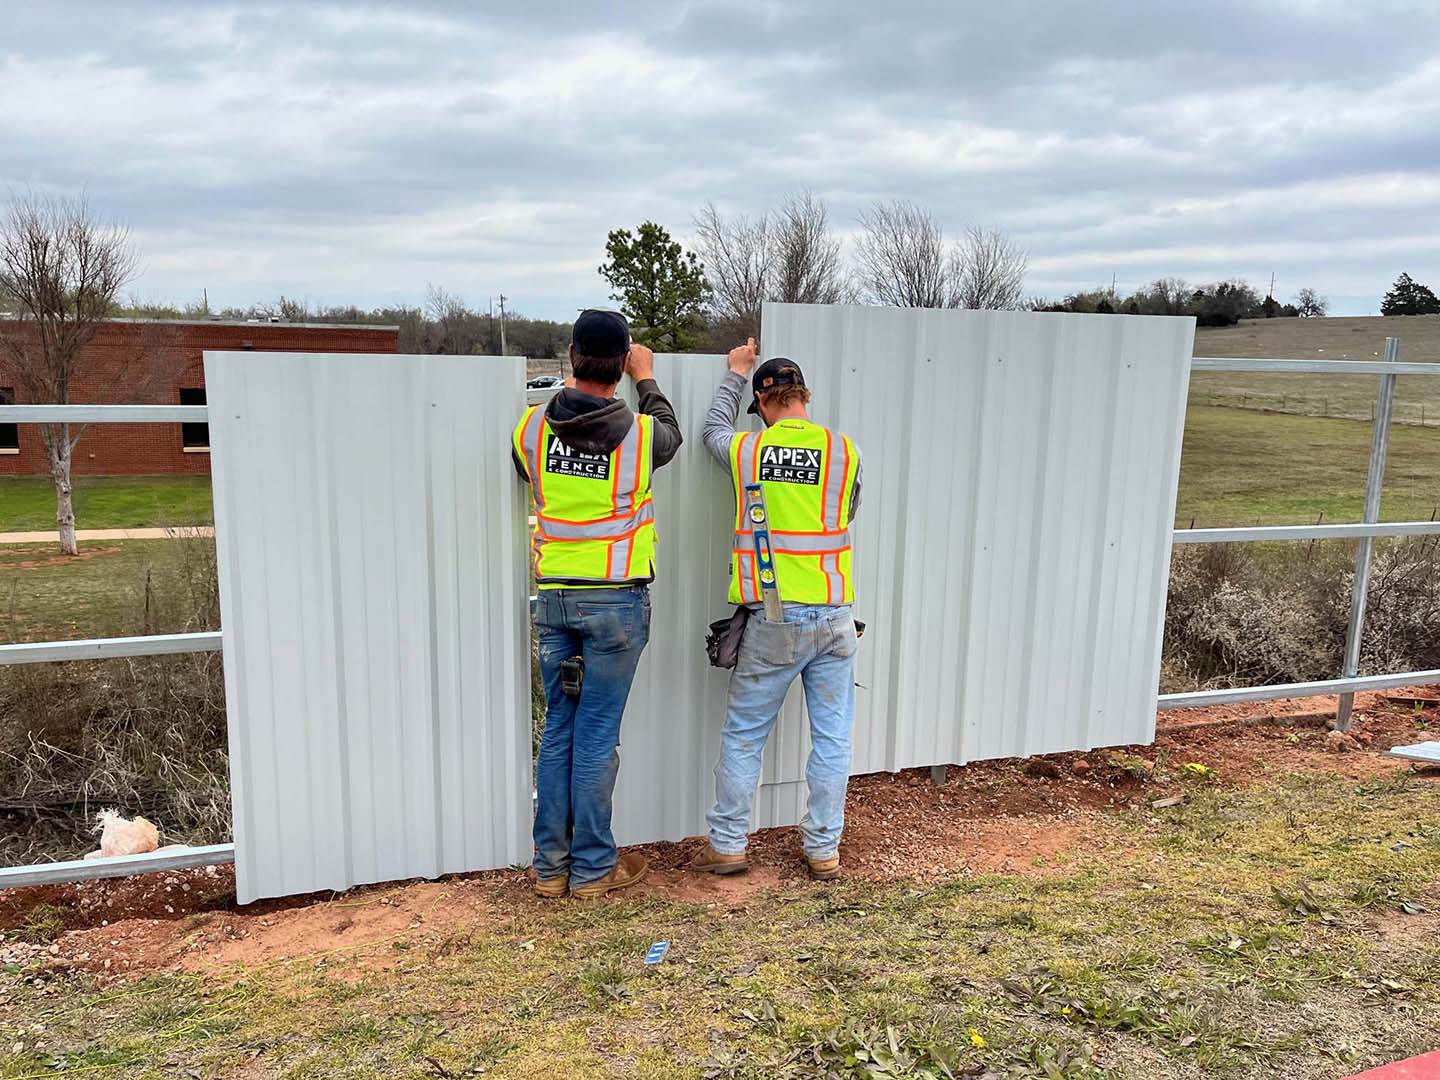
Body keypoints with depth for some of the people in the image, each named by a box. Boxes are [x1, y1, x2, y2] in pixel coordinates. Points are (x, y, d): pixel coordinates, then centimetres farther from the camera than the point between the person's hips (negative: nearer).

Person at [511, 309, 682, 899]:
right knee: (597, 734, 4)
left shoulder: (532, 427, -3)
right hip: (617, 600, -3)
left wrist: (578, 384, 25)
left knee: (557, 729, 13)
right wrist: (646, 379, 29)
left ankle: (551, 864, 22)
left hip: (553, 599, 3)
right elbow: (672, 435, 14)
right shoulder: (640, 434, -10)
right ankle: (592, 867, 16)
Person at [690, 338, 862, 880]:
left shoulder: (745, 450, -3)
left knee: (743, 735, 12)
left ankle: (728, 844, 20)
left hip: (772, 620, 0)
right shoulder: (844, 451, -3)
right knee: (831, 738, 11)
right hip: (834, 618, 1)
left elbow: (714, 429, 21)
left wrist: (736, 374, 33)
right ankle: (824, 848, 20)